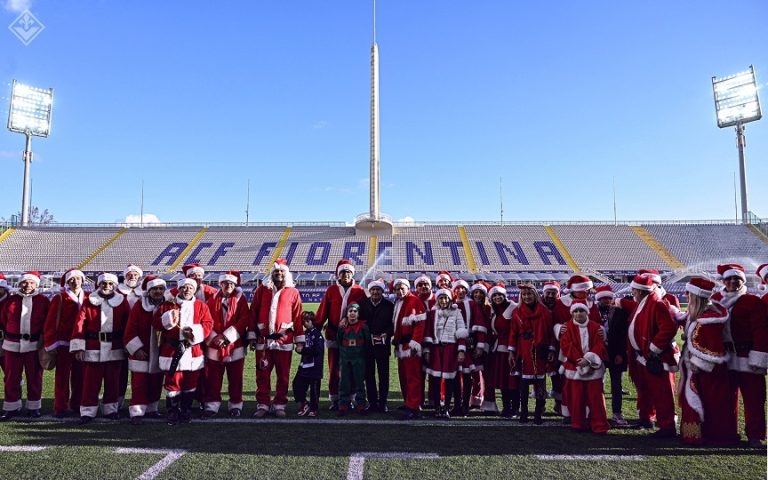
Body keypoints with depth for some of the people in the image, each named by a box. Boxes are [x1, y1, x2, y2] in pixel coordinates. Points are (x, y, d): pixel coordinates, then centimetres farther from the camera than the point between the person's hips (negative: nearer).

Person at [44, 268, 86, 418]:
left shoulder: (88, 298, 5)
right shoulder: (59, 299, -3)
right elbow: (50, 322, -4)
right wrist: (50, 343, -7)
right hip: (64, 344, -2)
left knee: (79, 376, 9)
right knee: (62, 376, 2)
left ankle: (77, 404, 20)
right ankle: (60, 408, 10)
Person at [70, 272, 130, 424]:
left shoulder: (122, 302, 4)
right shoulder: (89, 302, 1)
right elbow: (79, 325, -3)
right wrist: (78, 348, -10)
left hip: (115, 350, 1)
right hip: (93, 349, -1)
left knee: (113, 381, 10)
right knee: (90, 382, 1)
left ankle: (111, 409, 22)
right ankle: (87, 412, 12)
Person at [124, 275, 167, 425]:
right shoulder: (138, 307, -7)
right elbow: (130, 331, -8)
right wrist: (137, 349, -13)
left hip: (159, 354, 3)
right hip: (141, 354, -3)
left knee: (156, 384, 13)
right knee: (139, 384, -2)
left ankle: (151, 409, 27)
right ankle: (137, 413, 5)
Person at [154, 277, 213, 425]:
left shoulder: (201, 306, 6)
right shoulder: (167, 305, 6)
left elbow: (208, 324, -1)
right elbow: (155, 323, 1)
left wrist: (195, 332, -16)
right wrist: (169, 318, -17)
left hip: (193, 351, 1)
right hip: (172, 350, -1)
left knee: (190, 384, 9)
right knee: (173, 383, 1)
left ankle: (186, 411, 24)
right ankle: (172, 413, 15)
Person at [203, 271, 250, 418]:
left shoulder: (240, 299, 0)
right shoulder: (213, 300, 6)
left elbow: (243, 321, -8)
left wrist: (225, 337, -13)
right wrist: (213, 337, -12)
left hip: (235, 346, -1)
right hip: (214, 346, 2)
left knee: (235, 378, 6)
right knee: (213, 378, 6)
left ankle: (235, 405, 19)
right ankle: (212, 405, 18)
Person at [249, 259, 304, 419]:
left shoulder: (293, 292, 4)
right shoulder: (262, 290, 8)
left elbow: (298, 317, 1)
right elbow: (253, 313, 6)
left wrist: (300, 340, -1)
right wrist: (252, 336, 2)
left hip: (284, 340, -1)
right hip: (263, 339, 1)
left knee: (283, 375, 5)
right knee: (262, 374, 5)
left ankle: (280, 405, 16)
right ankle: (262, 405, 16)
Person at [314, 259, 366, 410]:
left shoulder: (359, 291, 1)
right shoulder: (331, 290, 2)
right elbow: (322, 312, 0)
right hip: (334, 335, 0)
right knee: (334, 369, 6)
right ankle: (334, 400, 17)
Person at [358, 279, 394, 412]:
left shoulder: (389, 306, -1)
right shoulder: (362, 304, 3)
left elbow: (394, 324, -1)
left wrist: (387, 334, -16)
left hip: (383, 345, -1)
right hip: (367, 344, 2)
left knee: (383, 375, 5)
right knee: (369, 375, 8)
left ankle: (383, 402, 15)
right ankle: (372, 402, 18)